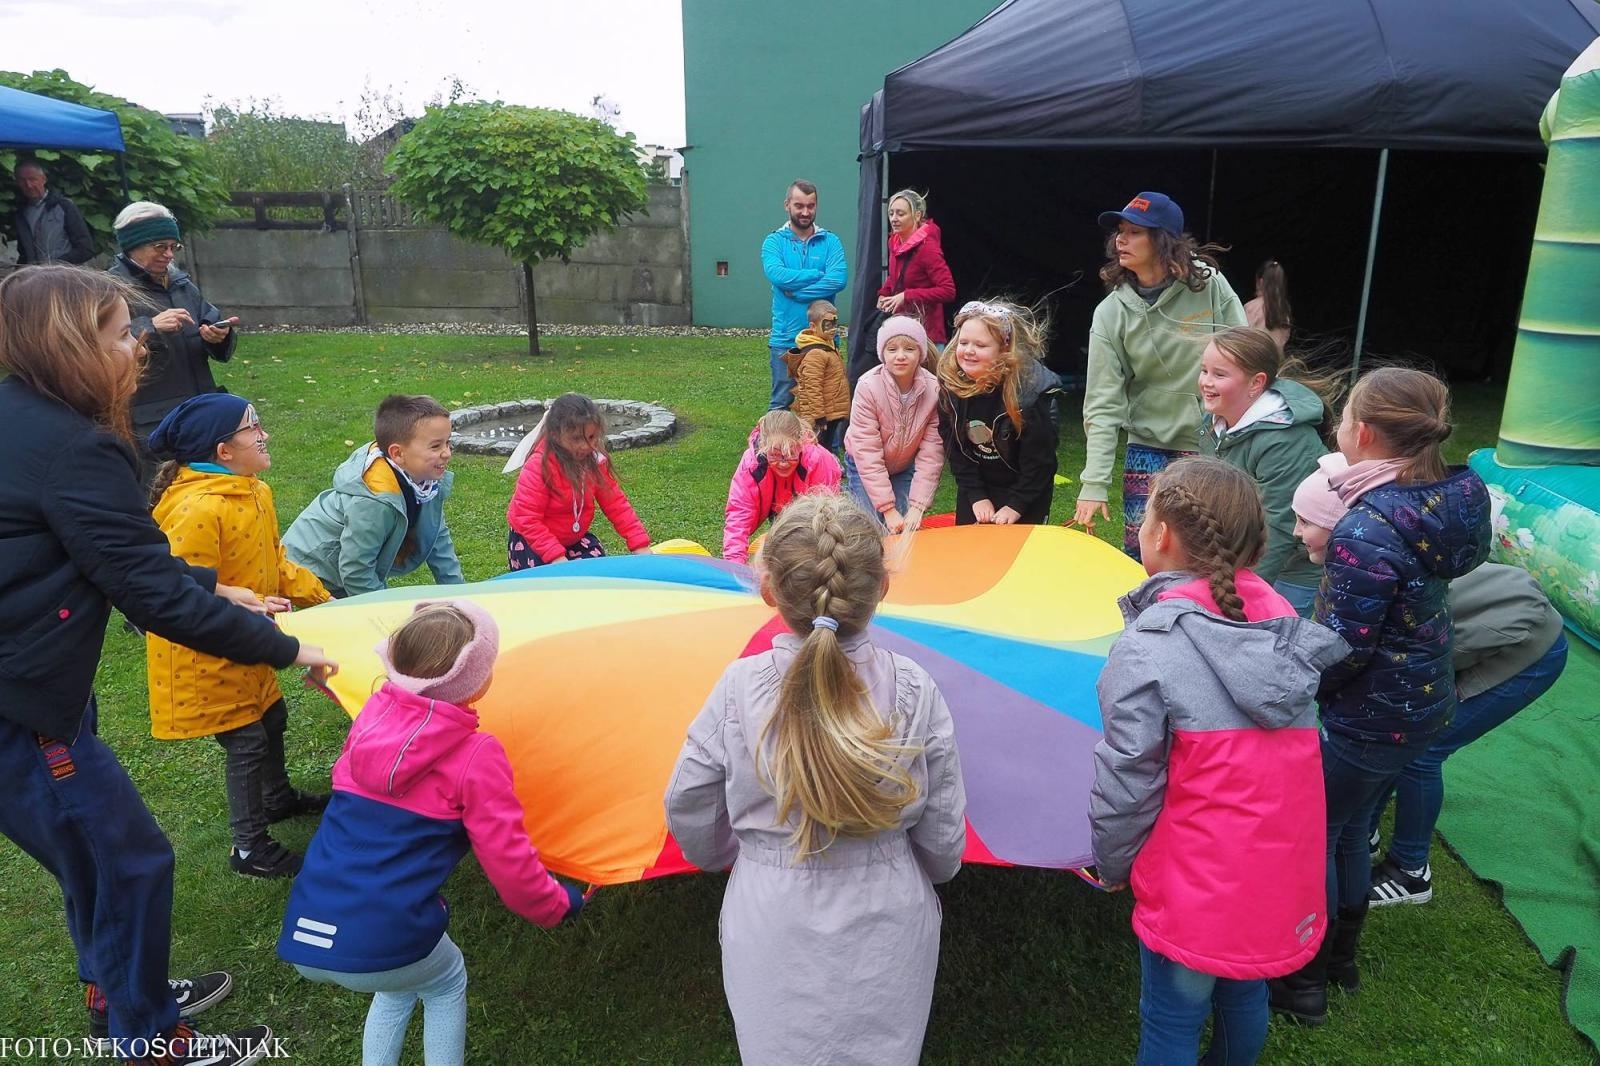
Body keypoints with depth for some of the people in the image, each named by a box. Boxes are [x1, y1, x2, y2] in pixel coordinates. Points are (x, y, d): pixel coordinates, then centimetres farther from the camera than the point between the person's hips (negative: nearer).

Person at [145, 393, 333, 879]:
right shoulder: (196, 510, -29)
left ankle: (278, 798, 48)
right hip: (204, 656, -9)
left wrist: (322, 600, 9)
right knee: (246, 741, 0)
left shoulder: (255, 493, 2)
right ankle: (249, 848, 17)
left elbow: (273, 562, 12)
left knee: (270, 717, 23)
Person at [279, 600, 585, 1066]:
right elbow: (509, 861, -6)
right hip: (380, 946, -5)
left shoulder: (371, 714, 6)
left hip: (302, 938, 5)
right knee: (446, 983, 29)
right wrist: (562, 904, 12)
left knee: (399, 982, 35)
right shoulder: (477, 756, -9)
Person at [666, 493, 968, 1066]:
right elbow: (943, 839, -7)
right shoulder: (914, 691, -17)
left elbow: (690, 819, -6)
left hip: (774, 938, 0)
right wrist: (933, 870, 17)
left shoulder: (738, 690, -19)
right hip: (887, 936, 1)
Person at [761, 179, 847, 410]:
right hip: (785, 340, -1)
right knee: (781, 404, 5)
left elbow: (839, 279, -13)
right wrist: (820, 275, -10)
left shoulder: (830, 241, 5)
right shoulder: (774, 241, 4)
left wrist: (796, 292, -15)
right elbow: (777, 275, -16)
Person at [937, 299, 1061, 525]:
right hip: (976, 488, 4)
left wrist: (1015, 505, -18)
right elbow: (955, 449, -7)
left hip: (1025, 491, -4)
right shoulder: (950, 386, -14)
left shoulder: (1030, 390, -25)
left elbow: (1039, 458, -19)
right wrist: (976, 496, -11)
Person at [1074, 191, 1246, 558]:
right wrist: (1094, 483, -17)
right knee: (1139, 555, 1)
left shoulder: (1209, 284, -9)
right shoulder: (1111, 312, -7)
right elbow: (1103, 404, -10)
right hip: (1148, 446, 1)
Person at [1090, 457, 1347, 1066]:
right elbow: (1301, 740, 6)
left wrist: (1112, 865, 0)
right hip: (1284, 866, 6)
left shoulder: (1146, 649, -21)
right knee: (1245, 995, 29)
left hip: (1196, 881, -6)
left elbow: (1127, 779, -17)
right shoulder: (1282, 618, -2)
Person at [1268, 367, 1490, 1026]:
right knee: (1349, 830, 26)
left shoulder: (1367, 532, -31)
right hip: (1423, 701, 8)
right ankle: (1341, 956, 46)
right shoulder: (1452, 496, -6)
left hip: (1369, 719, -8)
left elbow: (1342, 650, -25)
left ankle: (1303, 983, 30)